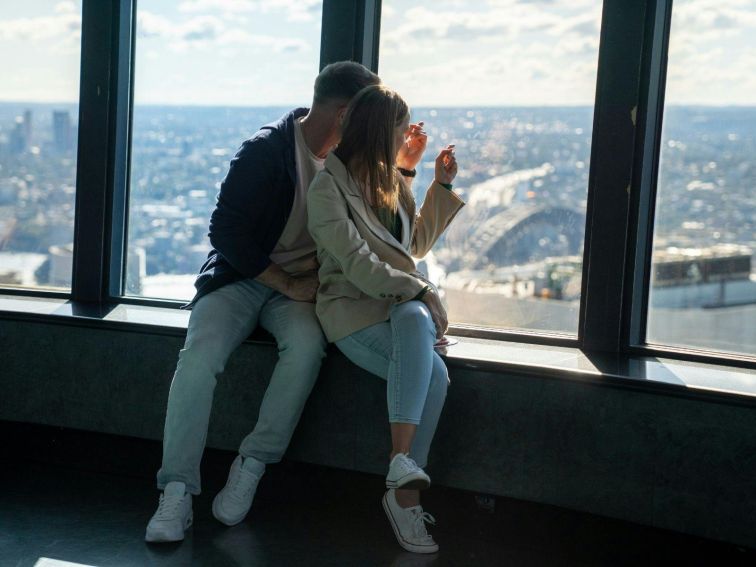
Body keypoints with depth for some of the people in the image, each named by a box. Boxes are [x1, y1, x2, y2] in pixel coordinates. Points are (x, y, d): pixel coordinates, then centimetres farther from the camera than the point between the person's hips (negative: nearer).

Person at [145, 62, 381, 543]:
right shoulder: (267, 149, -11)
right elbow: (226, 231, -15)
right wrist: (287, 284, -17)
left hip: (303, 285, 3)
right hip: (242, 277, -3)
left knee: (307, 343, -32)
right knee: (201, 356, -30)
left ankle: (251, 467, -21)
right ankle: (177, 493, -23)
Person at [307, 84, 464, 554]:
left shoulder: (389, 180, 15)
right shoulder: (328, 188, -6)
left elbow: (416, 245, 26)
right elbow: (358, 265, -13)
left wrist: (443, 186, 20)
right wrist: (422, 290, -16)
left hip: (406, 304, 5)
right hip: (354, 309, -5)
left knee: (413, 321, -34)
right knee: (433, 373, -32)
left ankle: (402, 473, -37)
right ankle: (406, 489, -32)